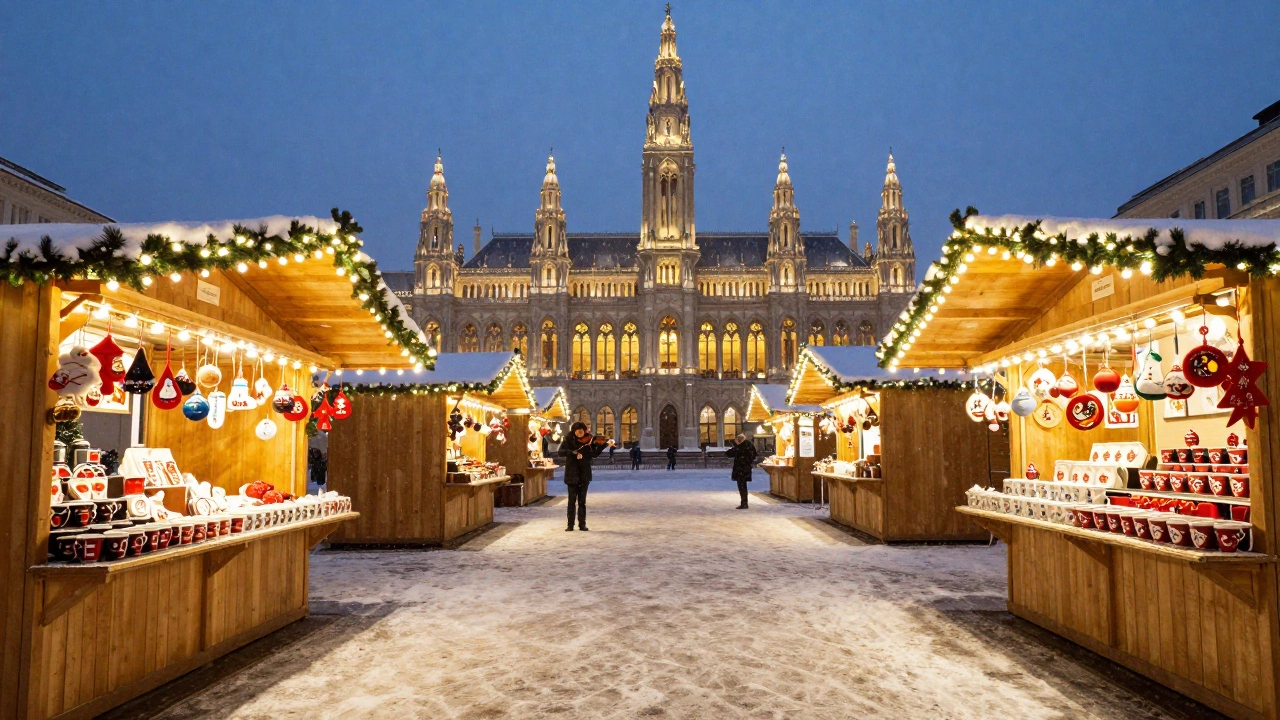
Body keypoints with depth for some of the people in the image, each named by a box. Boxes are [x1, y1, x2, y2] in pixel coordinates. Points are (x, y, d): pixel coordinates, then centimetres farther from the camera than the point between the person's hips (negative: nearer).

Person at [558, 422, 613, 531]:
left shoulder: (588, 440, 2)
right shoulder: (568, 439, -3)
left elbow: (594, 454, -4)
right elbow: (561, 452, -13)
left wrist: (605, 445, -14)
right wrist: (574, 453, -26)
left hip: (584, 474, 2)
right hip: (572, 474, -2)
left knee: (582, 501, 7)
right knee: (572, 500, 1)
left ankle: (582, 524, 13)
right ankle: (570, 525, 7)